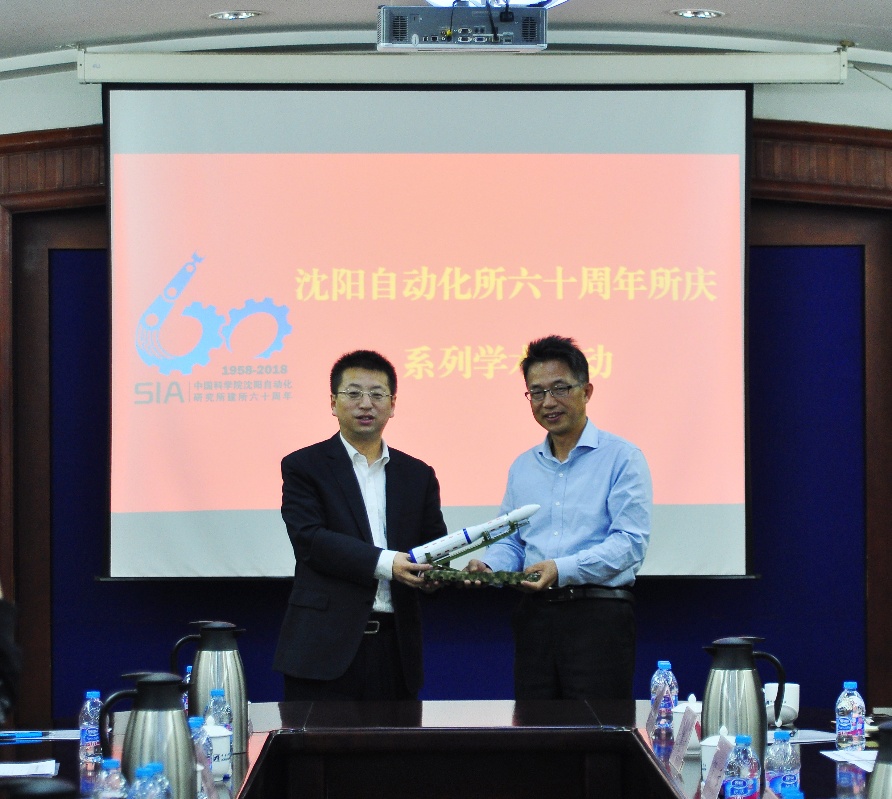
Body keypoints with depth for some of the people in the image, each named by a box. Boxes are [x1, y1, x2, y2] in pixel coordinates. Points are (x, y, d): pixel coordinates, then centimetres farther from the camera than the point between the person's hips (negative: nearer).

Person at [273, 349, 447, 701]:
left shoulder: (418, 475, 16)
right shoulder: (303, 467, 3)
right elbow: (310, 539, -10)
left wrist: (433, 571, -12)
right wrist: (385, 562, -21)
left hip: (395, 646, 4)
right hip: (326, 646, -4)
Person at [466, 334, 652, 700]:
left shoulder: (622, 458, -1)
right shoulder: (523, 467, 18)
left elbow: (630, 541, -11)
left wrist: (562, 569, -23)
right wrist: (488, 567, -3)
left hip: (599, 615, -5)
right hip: (535, 613, 5)